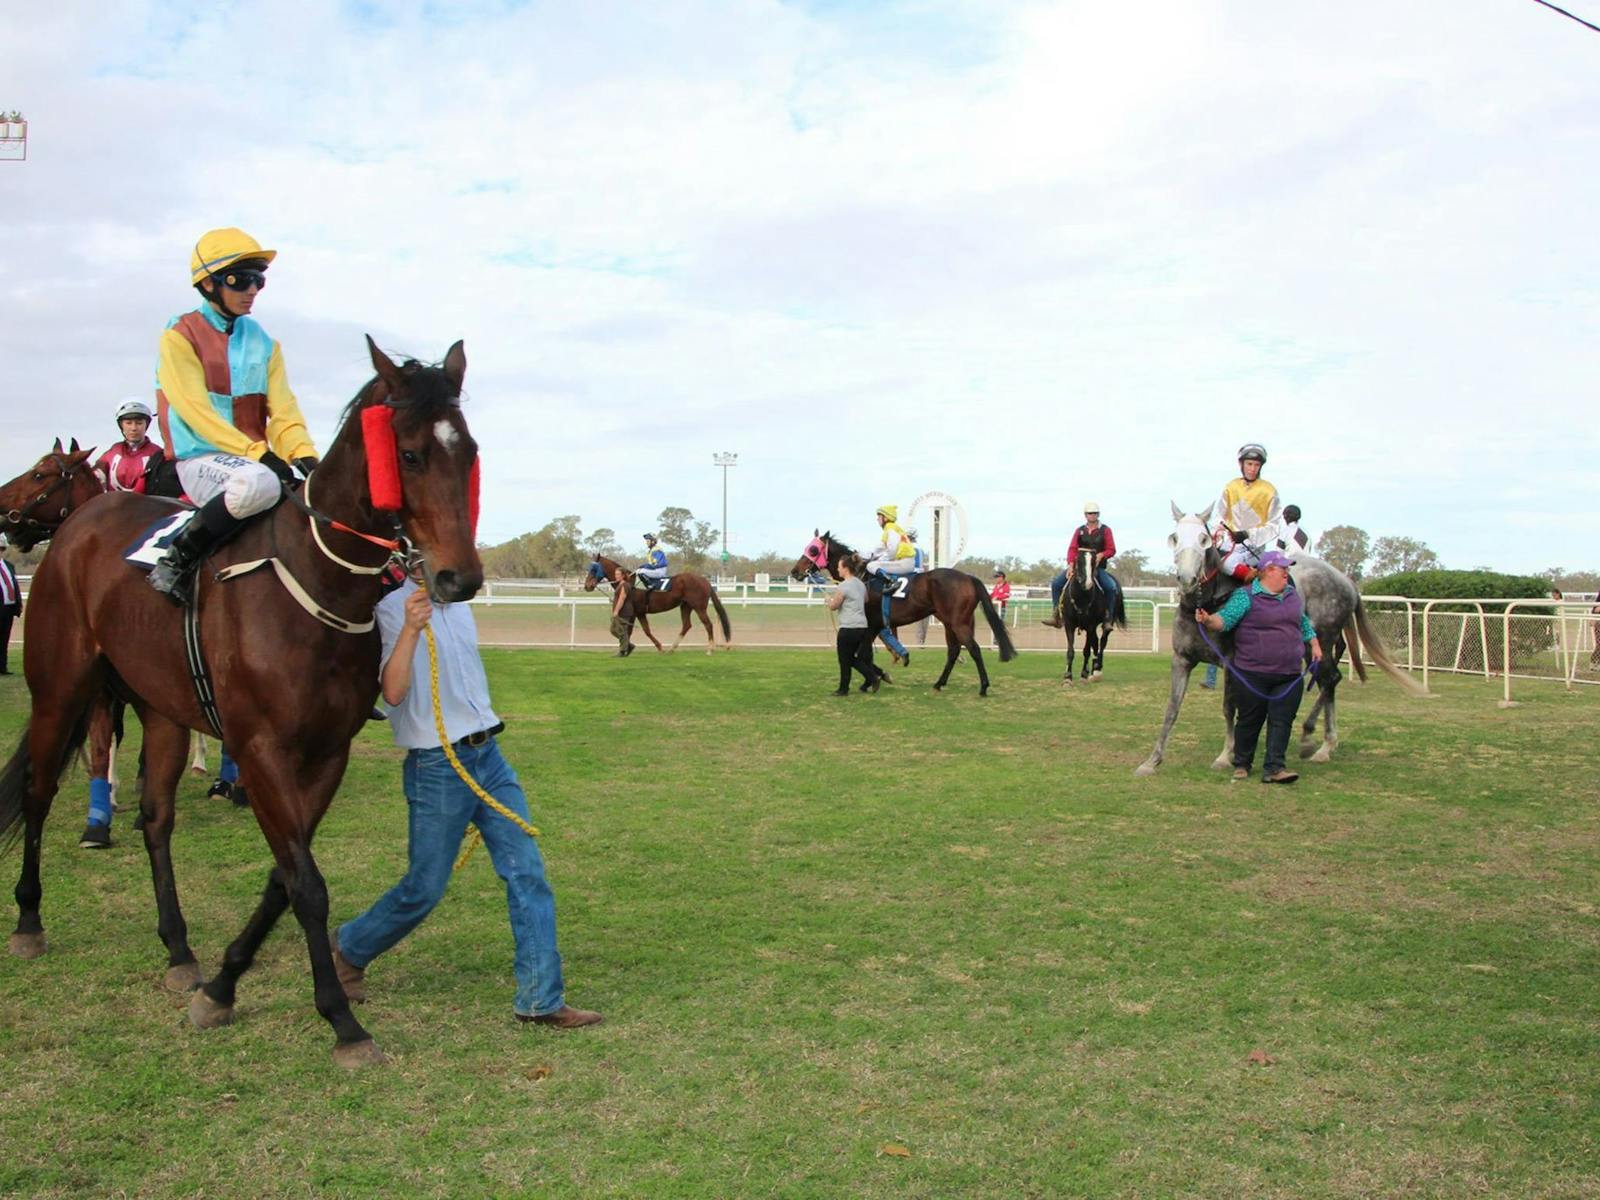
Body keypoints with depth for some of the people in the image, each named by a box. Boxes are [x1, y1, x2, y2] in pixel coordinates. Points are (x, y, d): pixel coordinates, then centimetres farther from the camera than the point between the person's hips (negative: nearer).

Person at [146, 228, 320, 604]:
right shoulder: (180, 337, -2)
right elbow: (196, 412, -13)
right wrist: (258, 453, -23)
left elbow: (283, 411, 6)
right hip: (201, 460, -6)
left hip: (256, 458, 6)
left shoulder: (264, 343, 15)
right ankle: (177, 559, -21)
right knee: (260, 484, -38)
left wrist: (304, 455, -15)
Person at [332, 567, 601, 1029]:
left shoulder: (457, 604, 12)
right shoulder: (395, 608, -13)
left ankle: (541, 999, 6)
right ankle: (350, 949, 33)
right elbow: (393, 692, -26)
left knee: (528, 874, 0)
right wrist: (410, 630, -39)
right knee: (424, 889, 5)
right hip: (437, 765, -7)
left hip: (488, 755, 7)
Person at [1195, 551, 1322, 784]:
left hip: (1289, 675, 5)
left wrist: (1314, 644, 24)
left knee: (1282, 721, -2)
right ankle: (1241, 764, 19)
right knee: (1249, 720, 5)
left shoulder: (1293, 595, 14)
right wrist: (1208, 619, -37)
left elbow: (1304, 622, 29)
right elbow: (1225, 619, -18)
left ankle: (1274, 767, 0)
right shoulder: (1245, 596, -6)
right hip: (1253, 675, -5)